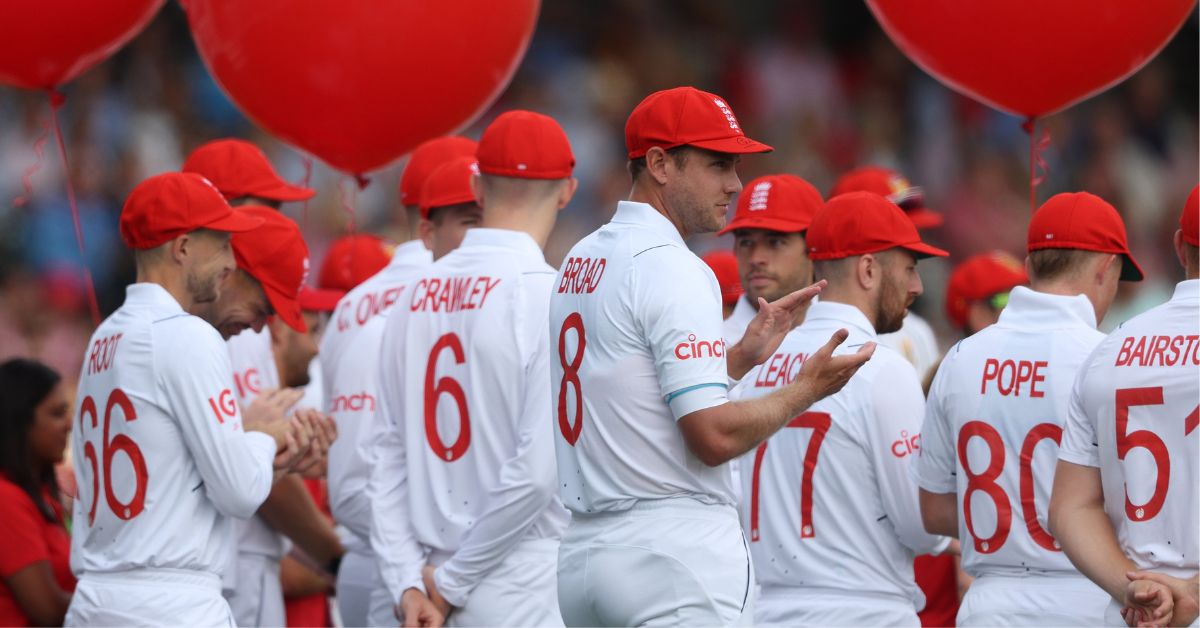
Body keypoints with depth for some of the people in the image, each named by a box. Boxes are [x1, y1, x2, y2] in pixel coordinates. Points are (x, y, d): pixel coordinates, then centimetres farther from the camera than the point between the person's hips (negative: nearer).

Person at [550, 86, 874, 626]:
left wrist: (741, 358, 20)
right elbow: (715, 435, -18)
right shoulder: (672, 269, -13)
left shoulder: (579, 262, 15)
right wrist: (808, 389, -4)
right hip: (672, 553, -9)